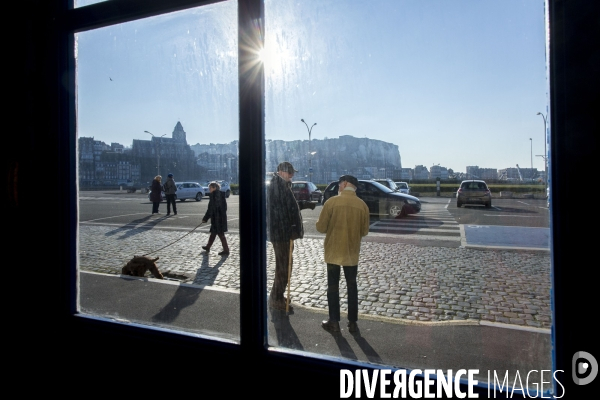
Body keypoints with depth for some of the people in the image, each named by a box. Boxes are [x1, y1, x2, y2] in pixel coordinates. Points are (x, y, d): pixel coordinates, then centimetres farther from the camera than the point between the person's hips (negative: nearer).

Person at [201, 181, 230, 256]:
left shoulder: (213, 195, -16)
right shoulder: (221, 194, 7)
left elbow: (210, 208, -17)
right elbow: (225, 207, 12)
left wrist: (205, 219, -10)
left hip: (216, 218, -8)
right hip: (222, 216, 8)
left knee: (220, 234, -1)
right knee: (213, 232, 19)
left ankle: (226, 250, 4)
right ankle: (208, 247, 33)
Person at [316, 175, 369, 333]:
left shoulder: (332, 202, -13)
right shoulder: (362, 205, -4)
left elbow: (321, 227, -9)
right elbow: (364, 231, 3)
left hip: (333, 251, -2)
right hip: (352, 252, 2)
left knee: (333, 286, 10)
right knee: (352, 286, 13)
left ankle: (334, 321, 17)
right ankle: (352, 322, 19)